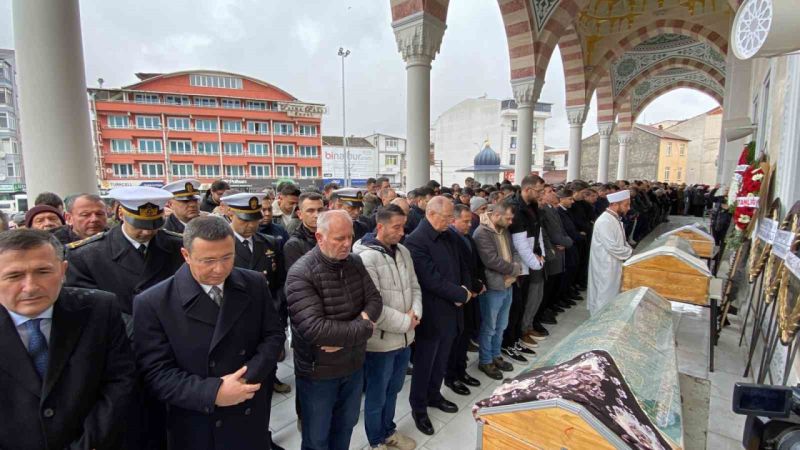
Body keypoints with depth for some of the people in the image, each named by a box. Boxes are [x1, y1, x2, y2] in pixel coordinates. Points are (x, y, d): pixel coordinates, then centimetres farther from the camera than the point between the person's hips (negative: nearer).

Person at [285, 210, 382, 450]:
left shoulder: (355, 263, -4)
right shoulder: (301, 274, -23)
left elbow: (374, 299, -4)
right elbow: (315, 329, -31)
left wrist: (344, 336, -20)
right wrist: (364, 328, -22)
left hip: (354, 365, 5)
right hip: (318, 372, -5)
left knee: (346, 426, 25)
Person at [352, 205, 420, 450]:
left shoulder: (403, 252, 3)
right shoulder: (366, 257, -21)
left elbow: (414, 287, 10)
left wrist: (414, 313, -9)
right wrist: (405, 322, -16)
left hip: (404, 337, 7)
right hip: (381, 340, -7)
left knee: (393, 390, 25)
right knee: (377, 395, 15)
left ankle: (388, 430, 48)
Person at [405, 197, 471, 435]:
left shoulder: (450, 237, 5)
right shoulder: (416, 241, -22)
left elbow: (462, 266, 12)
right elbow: (432, 280, -25)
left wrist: (465, 289, -7)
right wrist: (462, 295, -15)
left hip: (451, 311, 7)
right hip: (432, 314, -7)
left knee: (441, 360, 23)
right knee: (424, 364, 11)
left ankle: (433, 395, 44)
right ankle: (418, 407, 31)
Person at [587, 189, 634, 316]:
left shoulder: (615, 218, 7)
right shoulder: (604, 222, -25)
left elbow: (621, 241, 16)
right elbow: (612, 247, -27)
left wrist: (630, 251, -1)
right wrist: (631, 252, -13)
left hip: (614, 265, 10)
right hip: (606, 267, -10)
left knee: (613, 295, 21)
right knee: (605, 298, 4)